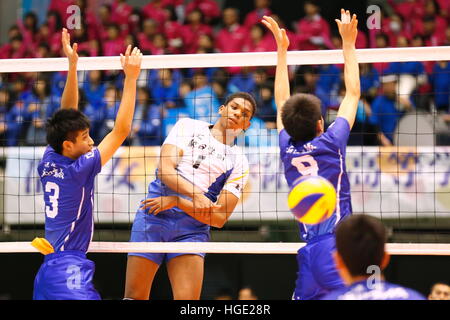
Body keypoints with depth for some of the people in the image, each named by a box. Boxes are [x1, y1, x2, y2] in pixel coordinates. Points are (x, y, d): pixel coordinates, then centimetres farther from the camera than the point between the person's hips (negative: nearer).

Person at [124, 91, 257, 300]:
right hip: (153, 217, 0)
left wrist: (177, 201, -11)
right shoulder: (188, 126, 10)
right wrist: (196, 194, -20)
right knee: (135, 297, -2)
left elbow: (219, 218, 0)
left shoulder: (238, 162, 9)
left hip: (192, 231, 0)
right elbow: (165, 169, -5)